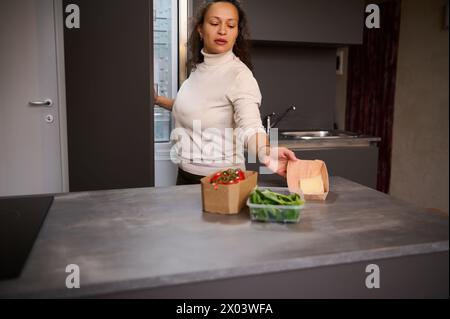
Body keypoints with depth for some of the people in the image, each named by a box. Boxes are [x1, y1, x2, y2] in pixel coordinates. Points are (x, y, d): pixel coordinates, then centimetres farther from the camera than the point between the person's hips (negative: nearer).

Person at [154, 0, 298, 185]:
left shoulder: (239, 75, -20)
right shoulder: (198, 67, 2)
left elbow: (250, 127, -34)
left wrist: (266, 152, -53)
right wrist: (158, 100, 14)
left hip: (217, 179, -7)